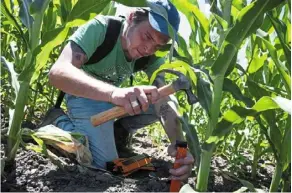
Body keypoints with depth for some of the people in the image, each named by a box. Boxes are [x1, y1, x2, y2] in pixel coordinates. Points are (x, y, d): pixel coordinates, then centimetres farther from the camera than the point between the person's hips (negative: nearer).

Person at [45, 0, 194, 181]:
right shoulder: (100, 28, -32)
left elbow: (164, 100, -25)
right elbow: (58, 72, -46)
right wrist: (114, 92, -63)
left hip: (117, 98, 5)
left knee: (167, 105, -15)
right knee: (105, 164, -19)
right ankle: (60, 121, 3)